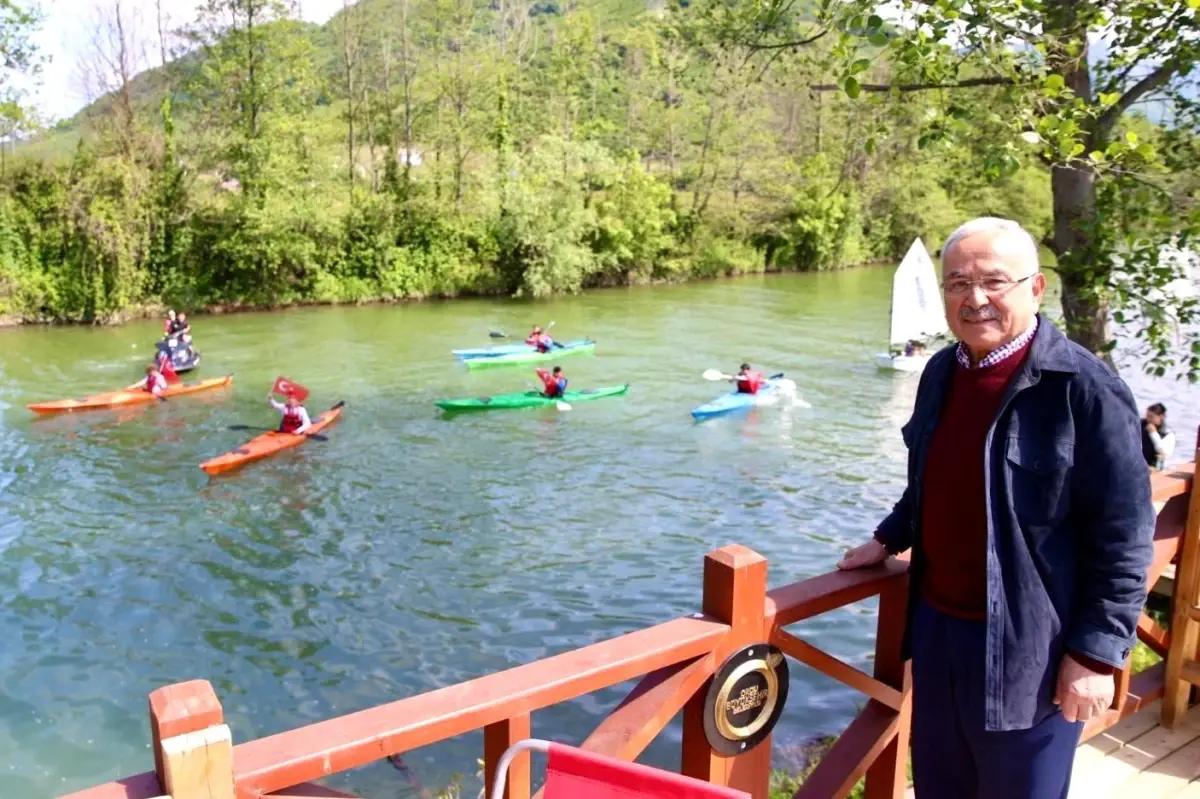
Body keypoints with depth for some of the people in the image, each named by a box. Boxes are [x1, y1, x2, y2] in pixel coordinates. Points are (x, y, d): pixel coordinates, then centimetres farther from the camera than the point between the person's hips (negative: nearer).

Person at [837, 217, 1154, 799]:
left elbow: (1122, 537, -16)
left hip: (1027, 644, -6)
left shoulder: (1085, 389, -17)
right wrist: (888, 540, 19)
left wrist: (1097, 652, -16)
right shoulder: (941, 372, 5)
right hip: (936, 624, 6)